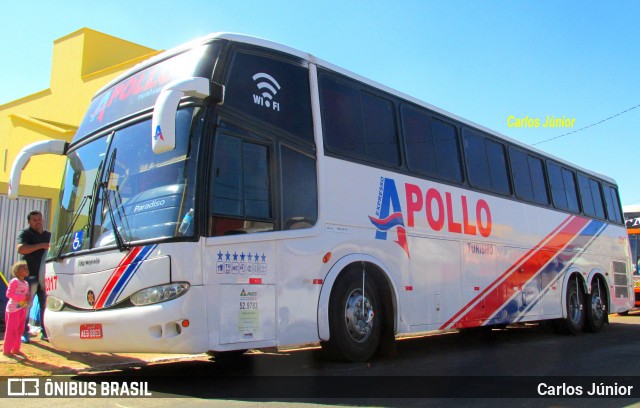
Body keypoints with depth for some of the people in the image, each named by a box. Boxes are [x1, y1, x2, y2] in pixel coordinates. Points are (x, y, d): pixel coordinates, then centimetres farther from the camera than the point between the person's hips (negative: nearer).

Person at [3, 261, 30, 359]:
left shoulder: (26, 283, 12)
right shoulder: (14, 281, -13)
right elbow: (9, 294, -20)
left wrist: (28, 298, -3)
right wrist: (23, 297, -23)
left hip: (22, 309, 8)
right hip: (13, 309, -8)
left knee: (19, 330, 12)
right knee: (11, 331, -4)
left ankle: (15, 349, 21)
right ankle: (6, 350, 5)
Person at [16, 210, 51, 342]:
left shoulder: (49, 235, 18)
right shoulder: (25, 234, 0)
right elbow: (21, 249, -18)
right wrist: (41, 246, -22)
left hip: (46, 275, 5)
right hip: (30, 275, -5)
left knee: (46, 304, 6)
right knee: (27, 304, -4)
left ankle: (45, 331, 13)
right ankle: (24, 332, 4)